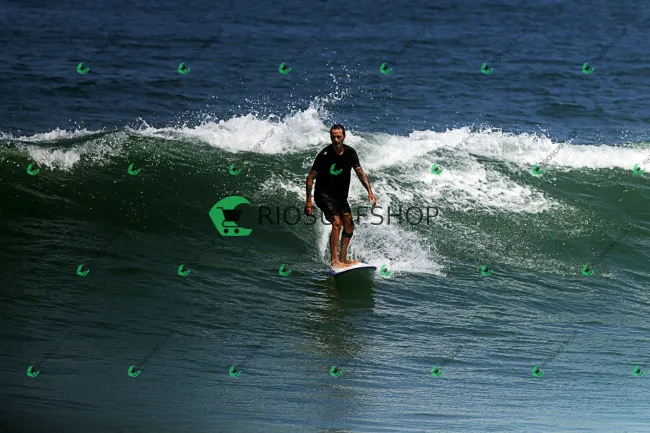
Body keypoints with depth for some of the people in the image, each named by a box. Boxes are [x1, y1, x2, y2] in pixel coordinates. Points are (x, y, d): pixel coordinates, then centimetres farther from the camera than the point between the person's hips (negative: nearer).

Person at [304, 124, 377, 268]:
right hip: (324, 195, -7)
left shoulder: (350, 153, -3)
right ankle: (334, 260, -22)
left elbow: (360, 173, 5)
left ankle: (343, 258, 20)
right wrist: (309, 201, -20)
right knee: (336, 223, -21)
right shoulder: (325, 155, -20)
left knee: (349, 226, 8)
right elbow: (310, 177, -16)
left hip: (340, 195, 7)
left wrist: (369, 191, -7)